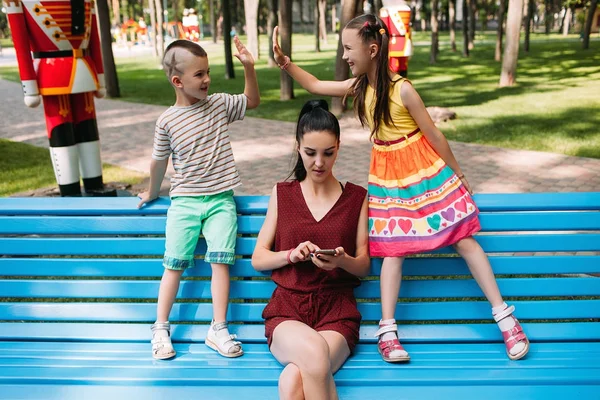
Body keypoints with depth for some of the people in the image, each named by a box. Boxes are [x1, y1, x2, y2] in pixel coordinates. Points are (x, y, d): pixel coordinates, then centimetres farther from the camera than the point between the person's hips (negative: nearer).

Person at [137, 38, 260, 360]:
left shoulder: (219, 104, 4)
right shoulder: (167, 121, -3)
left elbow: (252, 101, 16)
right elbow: (159, 160, 8)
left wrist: (248, 67, 3)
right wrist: (152, 193, 19)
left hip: (221, 199, 1)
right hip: (184, 201, -1)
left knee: (220, 261, -9)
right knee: (175, 264, -1)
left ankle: (218, 329, -2)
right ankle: (161, 328, 11)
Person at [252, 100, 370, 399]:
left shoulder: (356, 197, 12)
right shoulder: (282, 194, 13)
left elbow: (364, 265, 9)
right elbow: (258, 259, 11)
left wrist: (343, 261, -13)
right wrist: (291, 255, -9)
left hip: (337, 310, -1)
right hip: (287, 308, 1)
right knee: (315, 353, -35)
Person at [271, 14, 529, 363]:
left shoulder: (402, 90, -20)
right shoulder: (359, 87, -2)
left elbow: (434, 134, -12)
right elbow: (316, 86, 12)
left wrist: (458, 174, -4)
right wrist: (284, 62, 3)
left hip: (426, 174, -5)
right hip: (388, 178, 5)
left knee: (463, 239, -1)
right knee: (393, 249, 3)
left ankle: (505, 315, 6)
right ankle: (387, 329, 4)